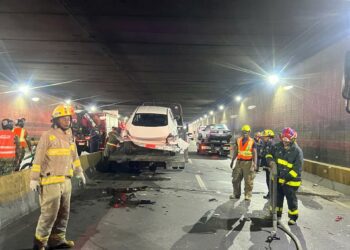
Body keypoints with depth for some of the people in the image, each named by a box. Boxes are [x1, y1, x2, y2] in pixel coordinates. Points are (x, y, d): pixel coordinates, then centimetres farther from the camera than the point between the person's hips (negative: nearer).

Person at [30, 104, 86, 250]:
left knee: (63, 213, 12)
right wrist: (34, 179, -12)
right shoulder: (47, 136, -10)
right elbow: (38, 159, -10)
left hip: (66, 181, 7)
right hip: (51, 181, -7)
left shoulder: (69, 137, 12)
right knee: (50, 213, -4)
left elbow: (74, 156, 22)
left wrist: (79, 172, 25)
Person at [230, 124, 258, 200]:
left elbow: (255, 154, -5)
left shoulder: (252, 142, -2)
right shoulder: (238, 140, 9)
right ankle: (236, 194, 18)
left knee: (248, 180, -1)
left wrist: (255, 164, -14)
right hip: (239, 162, 4)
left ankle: (248, 195, 8)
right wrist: (232, 161, 15)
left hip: (248, 163, -4)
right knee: (236, 180, 7)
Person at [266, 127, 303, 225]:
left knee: (291, 199, 10)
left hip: (290, 180, -5)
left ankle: (293, 217, 30)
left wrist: (286, 178, -22)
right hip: (277, 178, 5)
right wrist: (271, 161, -11)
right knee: (277, 197, 17)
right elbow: (269, 154, 12)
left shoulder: (297, 151, -17)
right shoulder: (278, 146, -4)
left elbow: (297, 169, -19)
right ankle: (277, 215, 35)